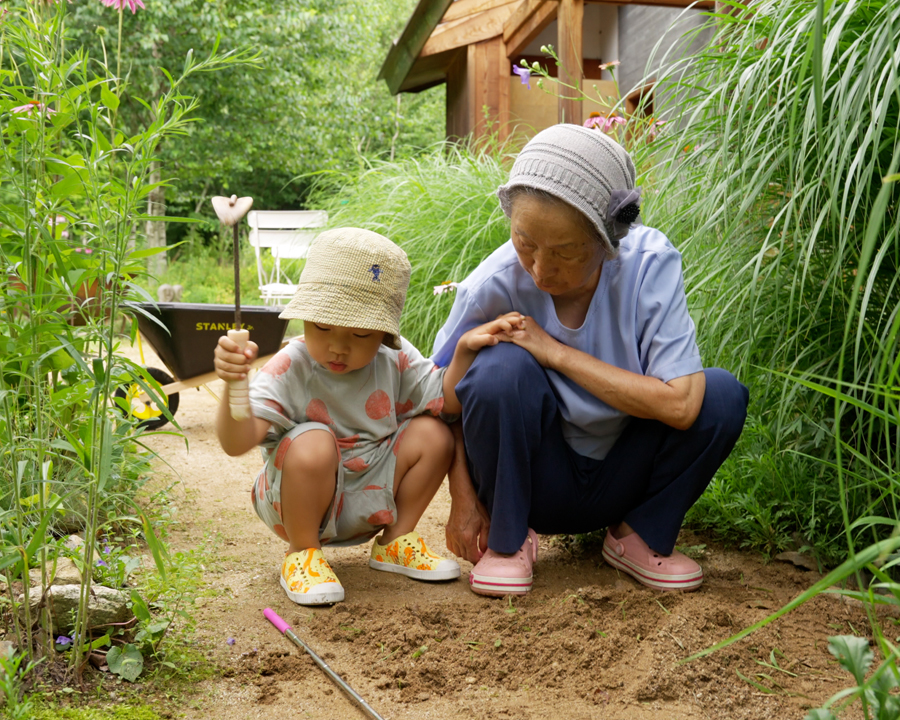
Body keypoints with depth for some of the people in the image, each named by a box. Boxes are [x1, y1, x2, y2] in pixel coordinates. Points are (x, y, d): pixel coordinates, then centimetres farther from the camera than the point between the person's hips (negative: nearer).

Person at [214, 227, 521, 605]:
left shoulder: (394, 361, -6)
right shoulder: (289, 370, -22)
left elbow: (447, 399, 3)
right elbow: (237, 442, -32)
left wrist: (465, 349, -13)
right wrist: (232, 387, -51)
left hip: (370, 502, 5)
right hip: (301, 505, -5)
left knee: (432, 434, -10)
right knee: (313, 443, -35)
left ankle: (395, 541, 9)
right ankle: (302, 553, -9)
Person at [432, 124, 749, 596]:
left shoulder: (649, 265, -21)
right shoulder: (495, 285, -21)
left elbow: (678, 404, -29)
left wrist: (558, 353, -28)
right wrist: (463, 499, -11)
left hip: (620, 480, 2)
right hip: (533, 482, -1)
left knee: (722, 395, -23)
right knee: (502, 369, -31)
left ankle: (639, 537, 2)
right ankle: (507, 539, -6)